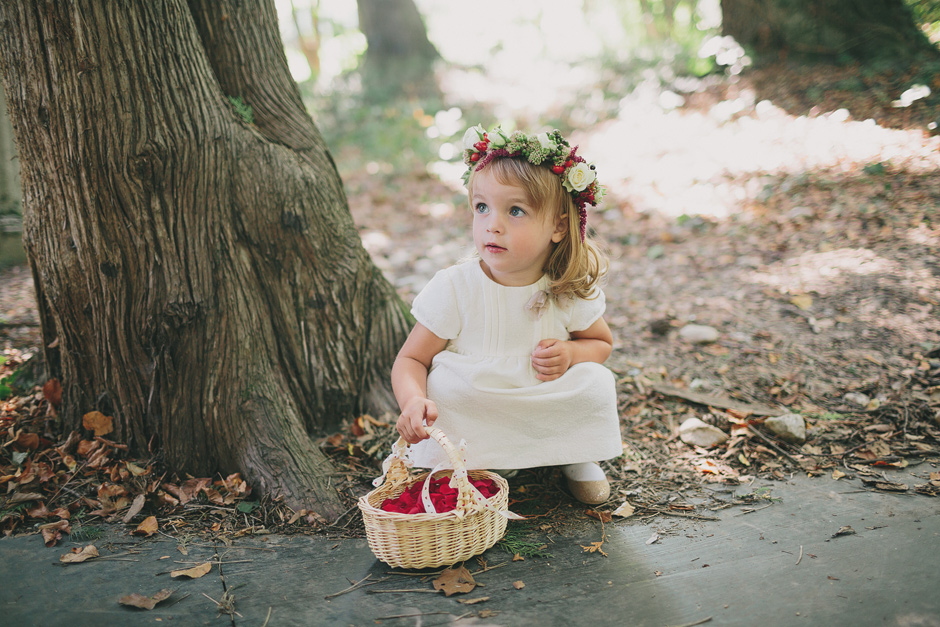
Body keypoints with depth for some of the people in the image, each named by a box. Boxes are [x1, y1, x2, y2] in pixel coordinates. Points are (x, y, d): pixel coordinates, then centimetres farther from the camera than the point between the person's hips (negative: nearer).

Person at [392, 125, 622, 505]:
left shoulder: (571, 291, -10)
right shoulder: (453, 288, -17)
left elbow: (602, 343, 10)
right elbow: (411, 359, -11)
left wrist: (570, 353, -14)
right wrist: (413, 400, -34)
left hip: (550, 417, 2)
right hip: (468, 418, -2)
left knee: (595, 382, -20)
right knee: (443, 382, -28)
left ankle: (576, 455, 10)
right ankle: (471, 463, -2)